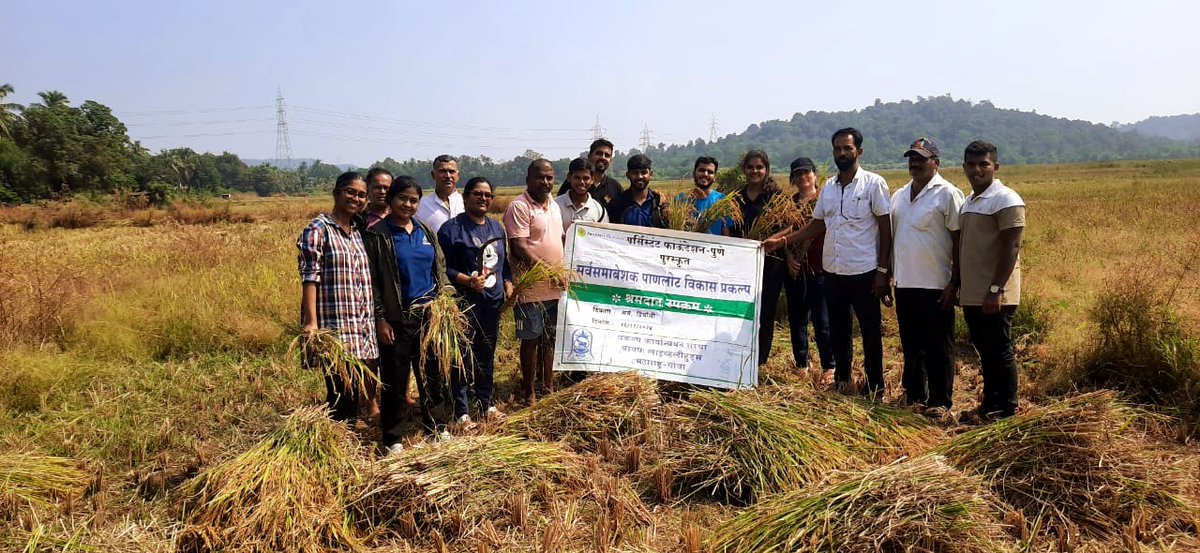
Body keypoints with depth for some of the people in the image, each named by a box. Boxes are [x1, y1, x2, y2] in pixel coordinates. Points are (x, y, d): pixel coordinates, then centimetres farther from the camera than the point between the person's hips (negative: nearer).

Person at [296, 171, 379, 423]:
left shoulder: (358, 230, 16)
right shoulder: (317, 230, -5)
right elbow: (310, 278, -12)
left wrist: (373, 321, 16)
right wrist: (311, 323, -20)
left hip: (363, 327, 7)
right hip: (334, 327, -7)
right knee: (341, 392, -7)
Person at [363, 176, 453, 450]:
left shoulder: (426, 231, 11)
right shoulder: (377, 235, -6)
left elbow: (440, 268, 17)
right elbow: (371, 281, -8)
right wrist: (380, 319, -12)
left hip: (429, 315, 5)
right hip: (397, 319, -5)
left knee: (433, 374, 13)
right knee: (395, 379, 3)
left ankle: (437, 425, 28)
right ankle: (392, 437, 16)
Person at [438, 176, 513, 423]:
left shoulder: (496, 227, 15)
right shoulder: (452, 228, -7)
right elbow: (442, 268, -11)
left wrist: (508, 284, 7)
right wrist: (467, 280, -23)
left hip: (493, 302, 6)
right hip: (465, 303, -6)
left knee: (487, 354, 15)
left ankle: (486, 403, 28)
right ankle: (461, 410, 8)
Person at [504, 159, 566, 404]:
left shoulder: (554, 206, 13)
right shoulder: (519, 207, -12)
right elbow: (519, 248, -19)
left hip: (555, 287, 7)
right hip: (531, 288, -7)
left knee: (550, 338, 15)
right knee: (531, 339, 2)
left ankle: (548, 386, 28)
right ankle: (529, 392, 14)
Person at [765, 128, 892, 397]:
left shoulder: (874, 183, -6)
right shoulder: (828, 187, 9)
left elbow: (885, 229, -7)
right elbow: (817, 224, 14)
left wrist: (883, 271, -11)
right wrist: (782, 240, 4)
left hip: (864, 273, -5)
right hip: (833, 272, 5)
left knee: (871, 332, 6)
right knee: (838, 330, 14)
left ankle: (875, 387, 18)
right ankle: (842, 379, 28)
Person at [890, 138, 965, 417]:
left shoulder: (947, 194, -8)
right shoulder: (899, 195, 12)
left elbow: (959, 240, -10)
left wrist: (955, 283, -14)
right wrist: (888, 274, 14)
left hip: (935, 286, -6)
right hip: (905, 283, 6)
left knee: (938, 347, 2)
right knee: (911, 343, 15)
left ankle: (940, 401, 11)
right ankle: (914, 394, 27)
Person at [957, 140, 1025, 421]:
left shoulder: (1006, 200, -10)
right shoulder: (968, 202, 15)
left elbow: (1011, 248, -16)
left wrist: (996, 289, -21)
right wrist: (958, 286, 17)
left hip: (995, 296, -8)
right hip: (971, 294, 8)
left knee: (1000, 352, 0)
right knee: (984, 351, 14)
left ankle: (1007, 410, 10)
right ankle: (989, 404, 24)